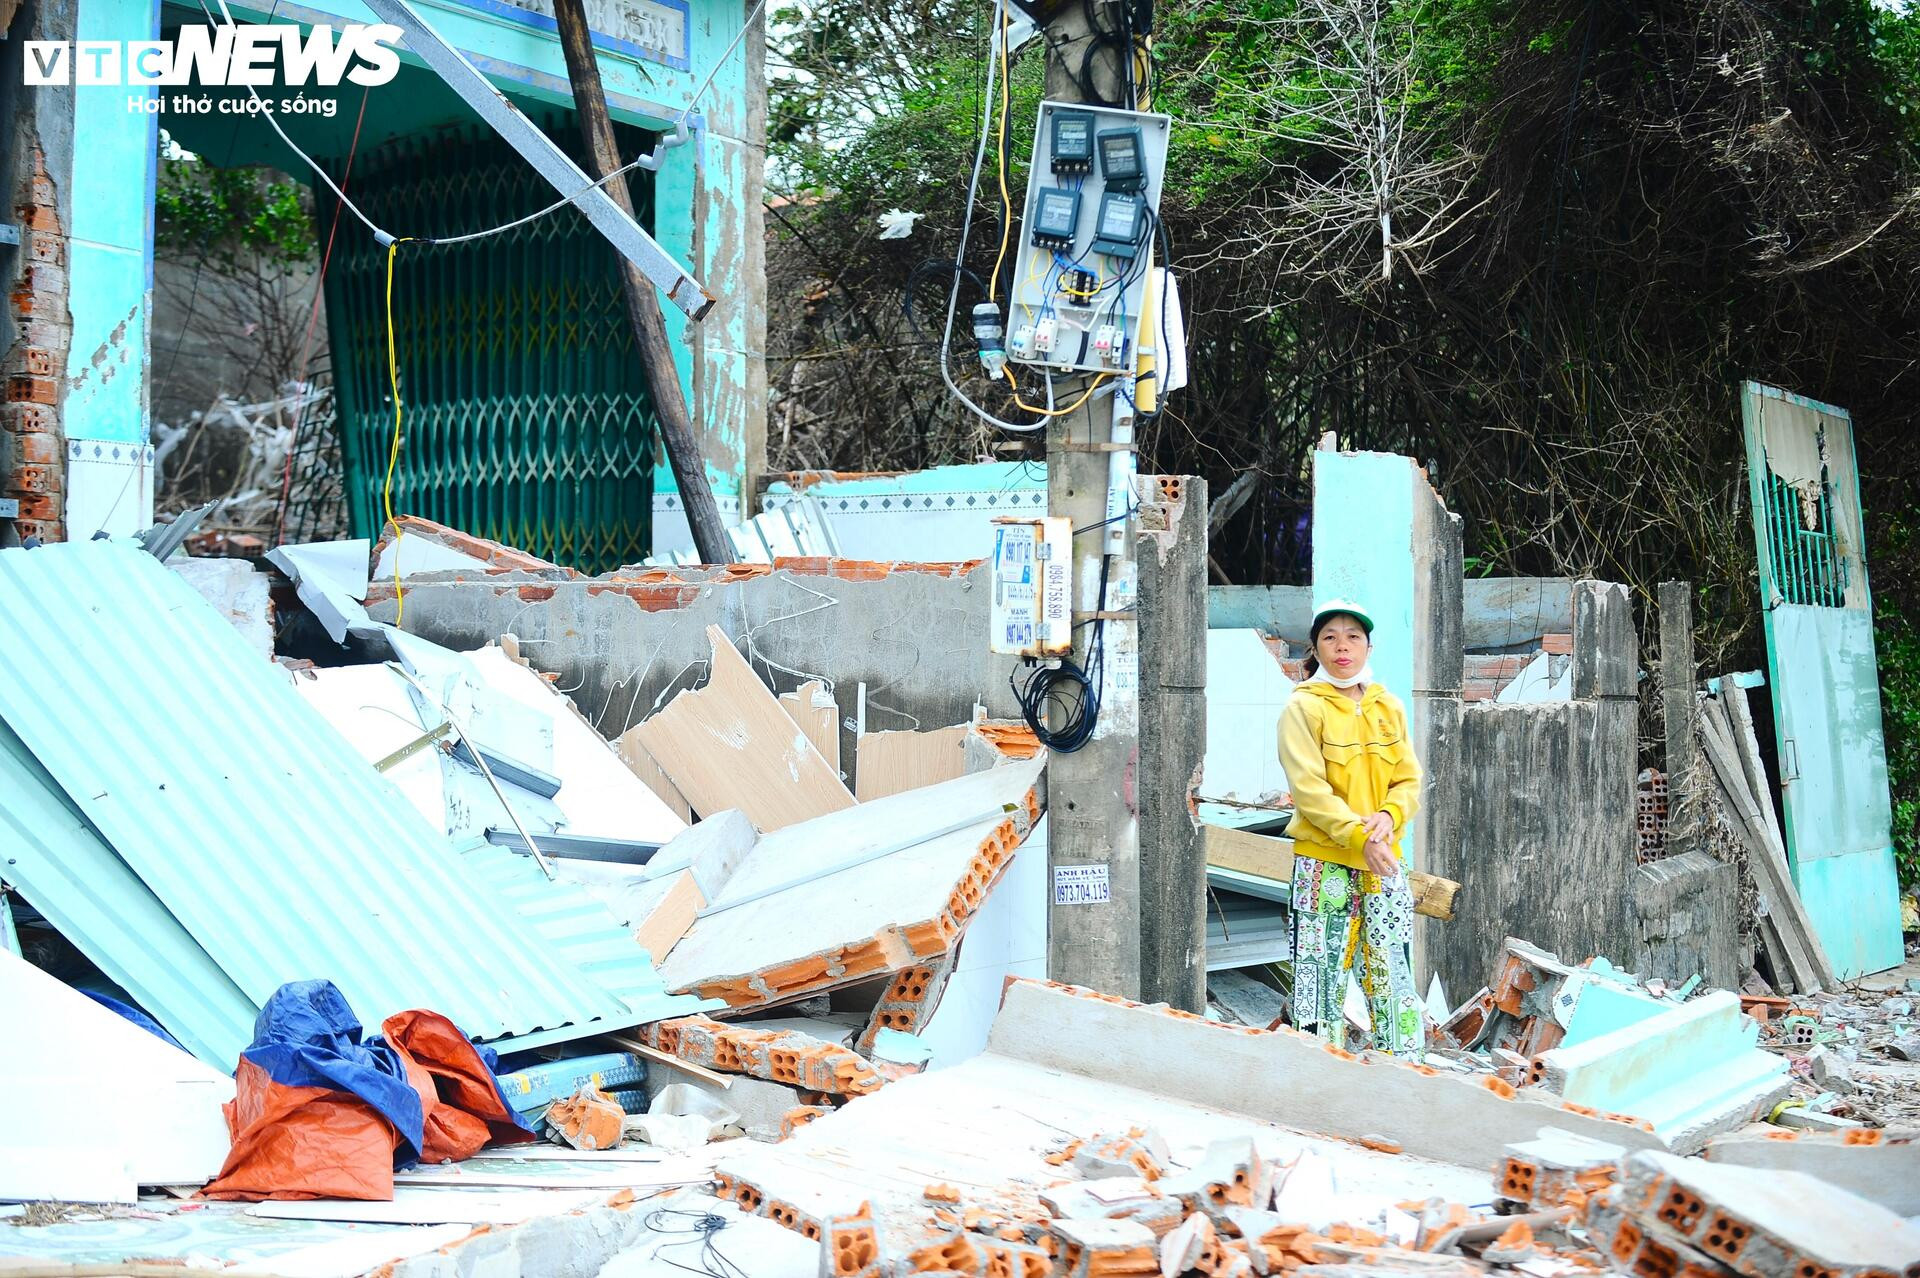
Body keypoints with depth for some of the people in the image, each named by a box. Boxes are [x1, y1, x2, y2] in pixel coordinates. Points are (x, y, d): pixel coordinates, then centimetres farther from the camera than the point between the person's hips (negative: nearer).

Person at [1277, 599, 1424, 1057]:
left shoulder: (1388, 707, 11)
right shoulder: (1303, 707, -4)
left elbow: (1409, 780, 9)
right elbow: (1309, 789, -12)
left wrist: (1389, 816, -12)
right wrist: (1359, 837, -21)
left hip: (1384, 861, 4)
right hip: (1323, 863, -4)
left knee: (1394, 973, 5)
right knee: (1323, 972, -4)